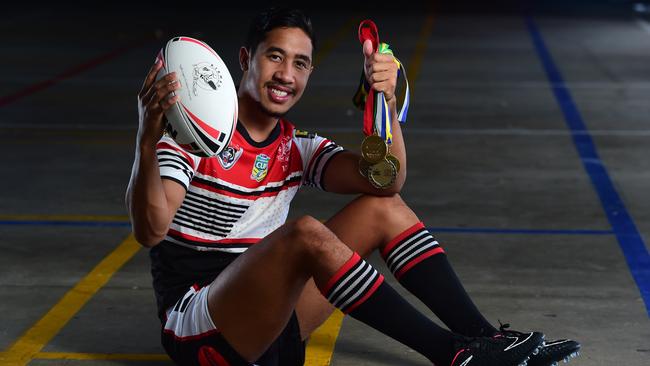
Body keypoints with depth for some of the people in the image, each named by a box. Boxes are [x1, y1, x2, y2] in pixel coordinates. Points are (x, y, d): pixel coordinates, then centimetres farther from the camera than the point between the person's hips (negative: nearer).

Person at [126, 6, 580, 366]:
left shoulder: (297, 149, 8)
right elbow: (150, 231, -24)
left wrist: (385, 101, -24)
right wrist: (147, 143, -40)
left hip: (267, 320, 6)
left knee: (382, 207, -4)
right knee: (306, 233, -33)